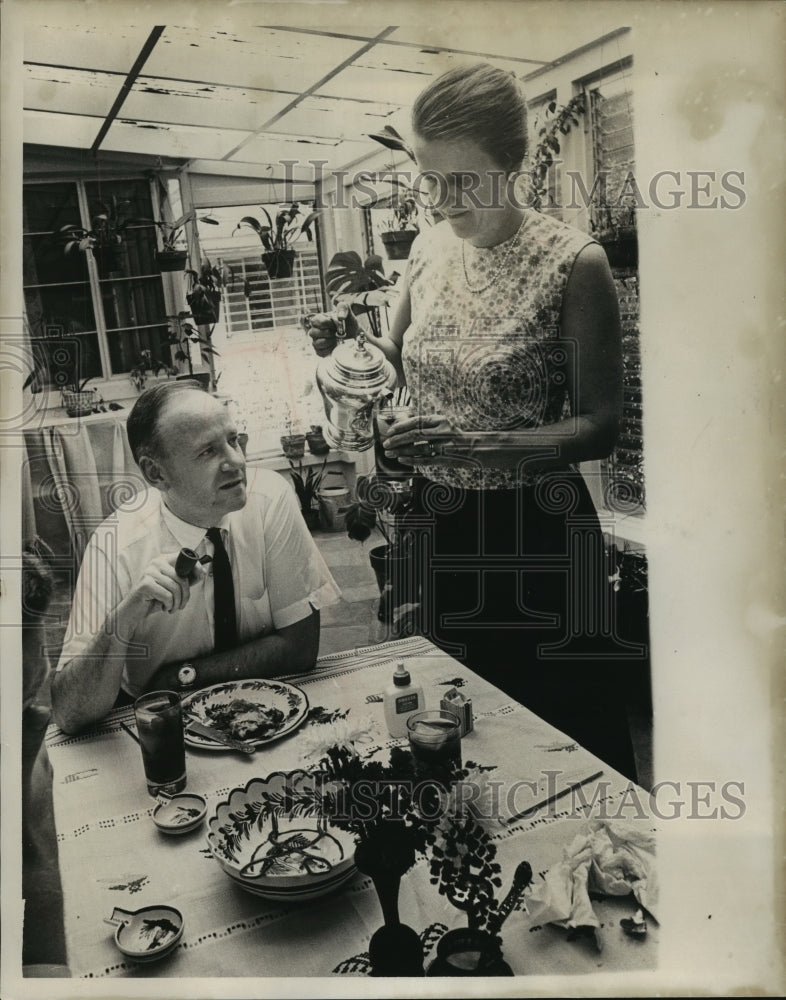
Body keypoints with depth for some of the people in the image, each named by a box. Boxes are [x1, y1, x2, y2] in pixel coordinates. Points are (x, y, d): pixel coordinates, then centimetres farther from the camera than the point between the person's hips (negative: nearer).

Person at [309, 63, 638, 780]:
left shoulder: (574, 263, -13)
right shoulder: (428, 249, 4)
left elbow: (601, 425, -14)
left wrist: (478, 444, -27)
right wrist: (350, 345, -3)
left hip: (539, 531, -5)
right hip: (441, 524, 5)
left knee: (569, 725, 9)